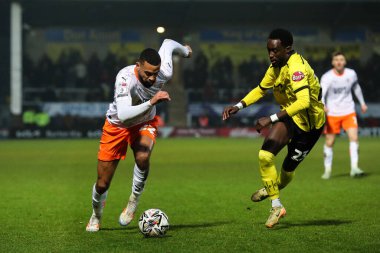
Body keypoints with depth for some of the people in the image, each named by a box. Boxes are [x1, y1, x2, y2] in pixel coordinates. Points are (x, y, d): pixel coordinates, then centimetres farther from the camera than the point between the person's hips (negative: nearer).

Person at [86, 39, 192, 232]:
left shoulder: (165, 74, -26)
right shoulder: (125, 77, -37)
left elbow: (168, 43, -4)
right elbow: (123, 114, -48)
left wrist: (185, 50, 17)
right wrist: (151, 102, -55)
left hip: (145, 124, 2)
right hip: (117, 126, -2)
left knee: (143, 157, -34)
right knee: (102, 185, 2)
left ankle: (133, 202, -10)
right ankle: (96, 216, 35)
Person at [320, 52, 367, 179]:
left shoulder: (351, 74, -1)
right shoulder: (327, 77, -12)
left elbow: (356, 87, 19)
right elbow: (321, 93, -26)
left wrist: (362, 103, 27)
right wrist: (322, 106, -46)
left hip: (348, 112, 2)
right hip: (332, 113, -2)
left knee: (354, 137, -15)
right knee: (329, 142, 2)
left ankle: (354, 168, -18)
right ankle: (327, 170, 18)